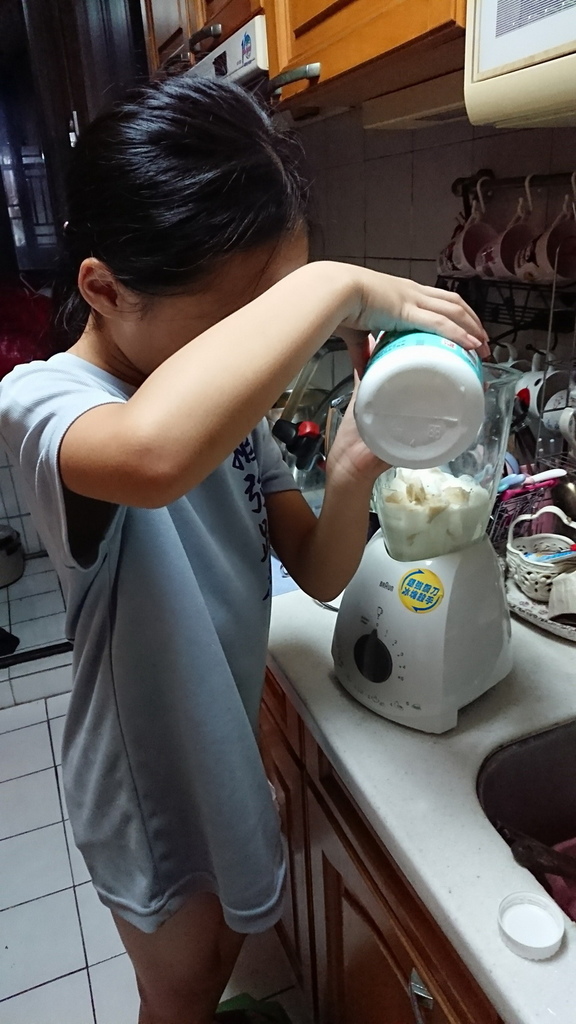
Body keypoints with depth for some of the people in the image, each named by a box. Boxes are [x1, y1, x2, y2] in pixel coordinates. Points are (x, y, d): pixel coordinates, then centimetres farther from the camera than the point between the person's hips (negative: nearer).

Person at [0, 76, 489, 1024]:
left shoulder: (226, 400, -7)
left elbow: (320, 574, -7)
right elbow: (154, 452, -55)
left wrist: (352, 474, -26)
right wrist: (337, 289, -43)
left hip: (226, 753, 6)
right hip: (149, 788, -6)